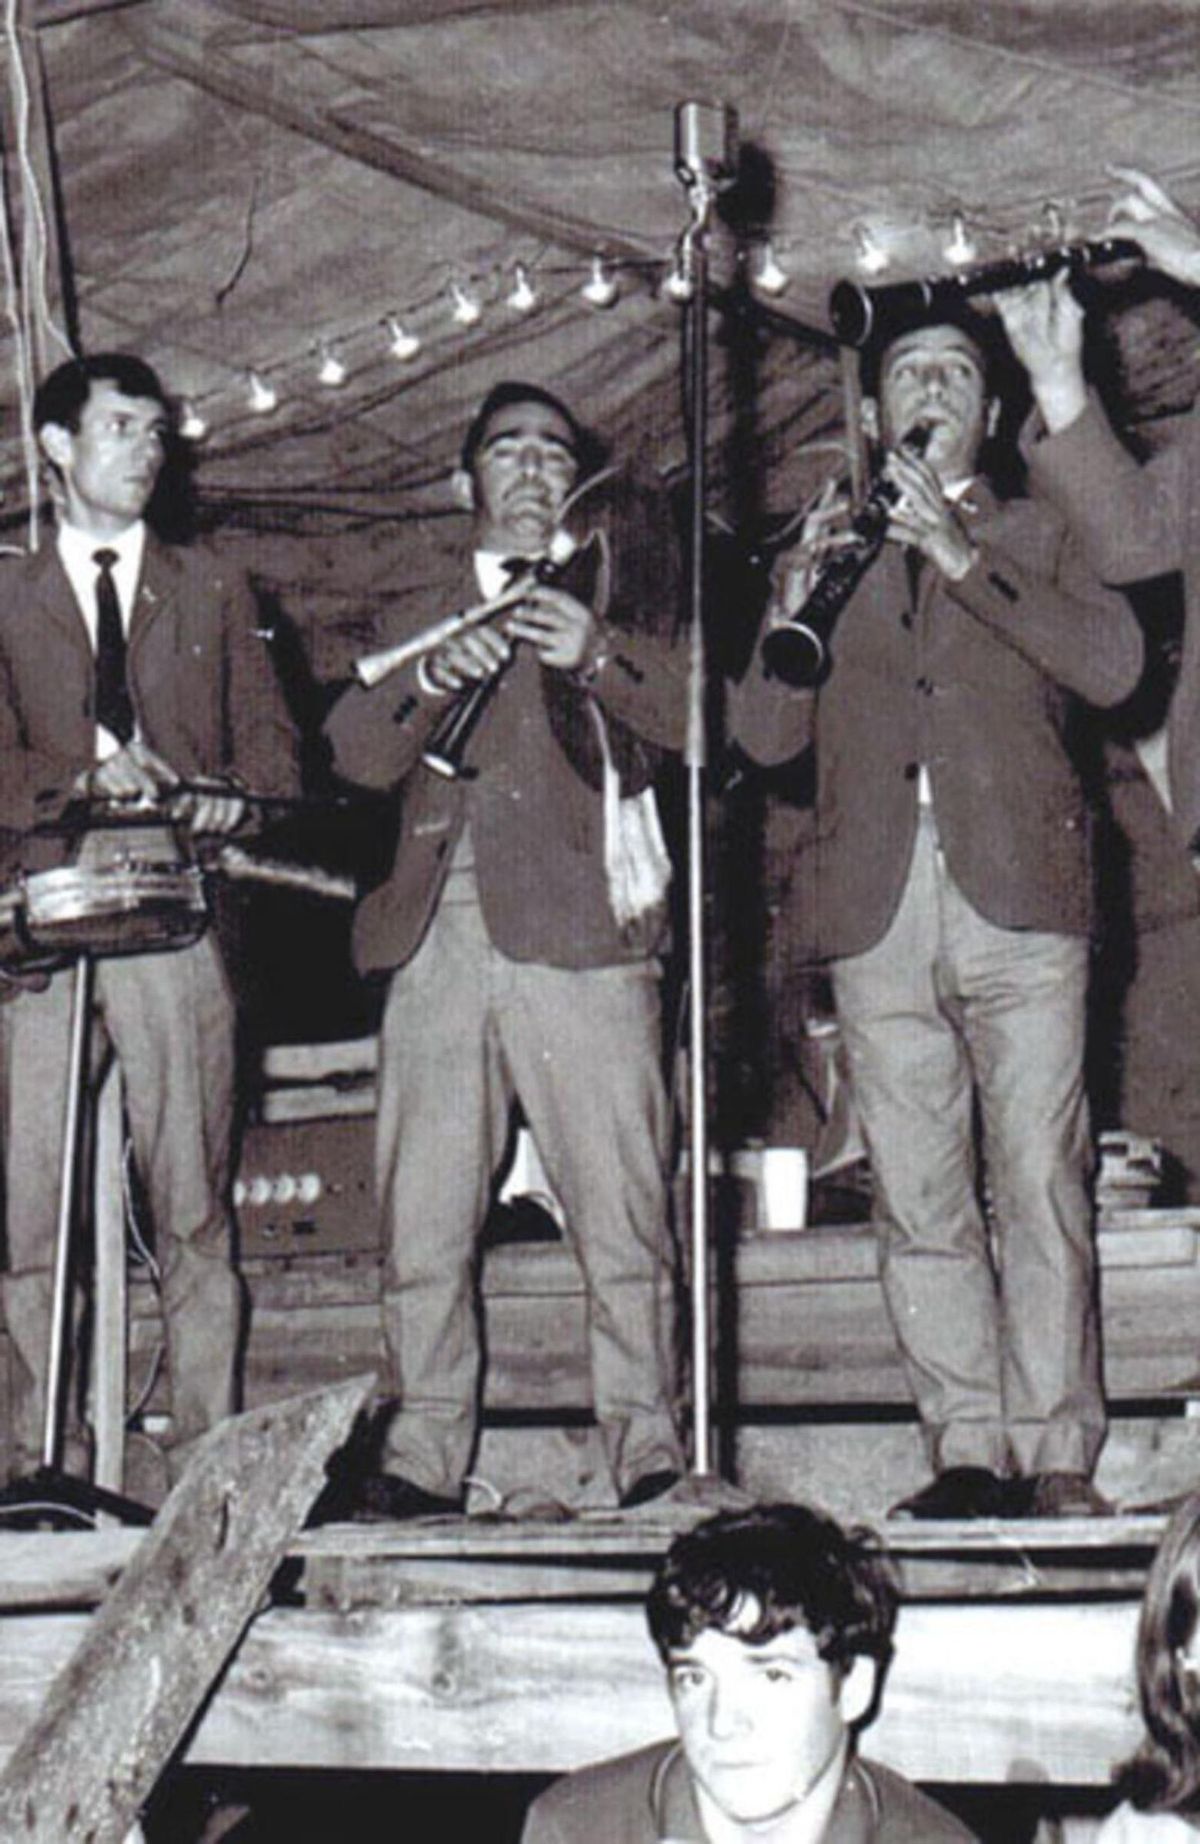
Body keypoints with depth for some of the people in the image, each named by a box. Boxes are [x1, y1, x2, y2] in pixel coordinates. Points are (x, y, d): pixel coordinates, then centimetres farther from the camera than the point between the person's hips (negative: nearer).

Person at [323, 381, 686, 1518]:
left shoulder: (619, 580, 15)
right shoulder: (424, 595, 23)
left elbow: (696, 717, 1)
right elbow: (356, 754, 11)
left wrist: (596, 653, -15)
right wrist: (434, 675, -8)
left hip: (576, 926, -3)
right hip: (436, 936, 3)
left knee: (621, 1214, -7)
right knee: (419, 1223, 1)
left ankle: (647, 1453, -1)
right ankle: (424, 1456, 8)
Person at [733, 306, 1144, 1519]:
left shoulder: (1035, 539, 18)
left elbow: (1113, 667, -2)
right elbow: (766, 735, 14)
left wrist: (966, 560, -9)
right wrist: (793, 605, -2)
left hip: (1019, 896, -2)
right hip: (878, 910, 2)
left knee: (1039, 1184, -8)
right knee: (916, 1203, -1)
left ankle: (1057, 1460, -5)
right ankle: (969, 1451, 4)